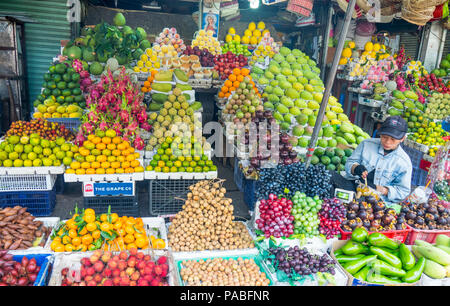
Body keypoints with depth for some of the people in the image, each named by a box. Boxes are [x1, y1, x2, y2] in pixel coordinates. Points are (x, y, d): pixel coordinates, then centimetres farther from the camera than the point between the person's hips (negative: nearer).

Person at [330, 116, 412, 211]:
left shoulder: (404, 162, 0)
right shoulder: (367, 144, 5)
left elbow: (403, 191, 2)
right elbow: (349, 162, 10)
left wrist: (376, 188, -14)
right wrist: (355, 168, -17)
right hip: (352, 184, 2)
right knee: (333, 177, -27)